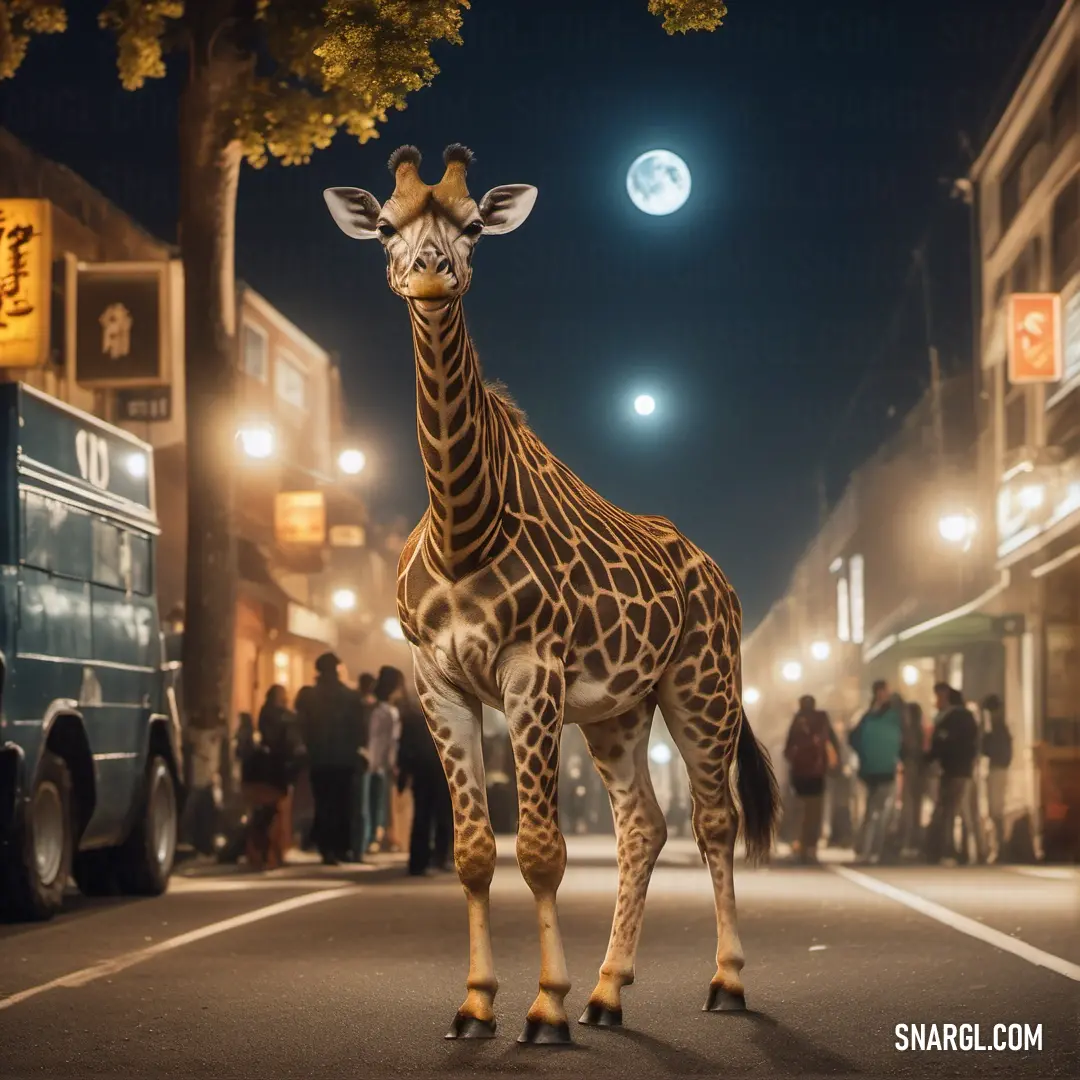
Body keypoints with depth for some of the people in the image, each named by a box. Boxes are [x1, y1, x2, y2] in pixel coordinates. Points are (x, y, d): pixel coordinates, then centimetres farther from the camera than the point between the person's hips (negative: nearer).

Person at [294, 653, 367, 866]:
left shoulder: (308, 696, -4)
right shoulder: (351, 696, -4)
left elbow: (302, 728, -2)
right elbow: (359, 729, -1)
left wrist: (310, 749, 9)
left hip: (319, 759, 0)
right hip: (345, 759, 0)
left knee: (324, 805, 3)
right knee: (343, 804, 9)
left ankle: (328, 850, -4)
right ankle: (341, 848, 8)